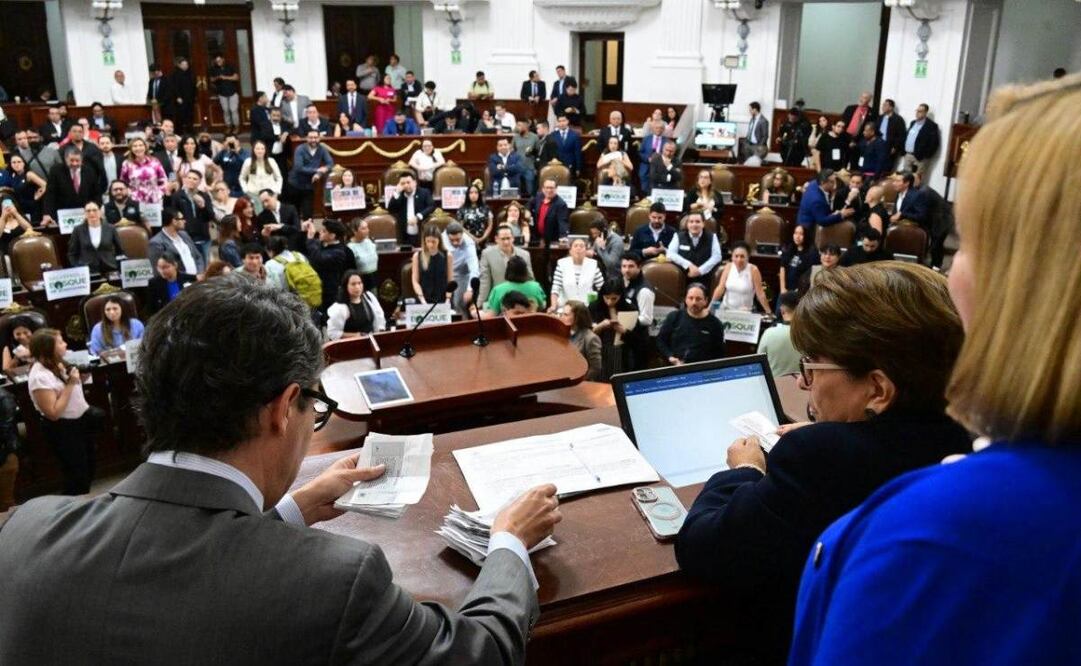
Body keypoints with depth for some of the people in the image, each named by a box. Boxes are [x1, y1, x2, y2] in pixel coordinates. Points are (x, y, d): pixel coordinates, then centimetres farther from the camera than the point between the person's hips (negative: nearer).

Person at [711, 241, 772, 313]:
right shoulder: (728, 267, -1)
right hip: (726, 309, 3)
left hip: (745, 312, -3)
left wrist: (769, 312, -7)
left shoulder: (753, 270, -10)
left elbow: (760, 293, -7)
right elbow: (720, 288, -2)